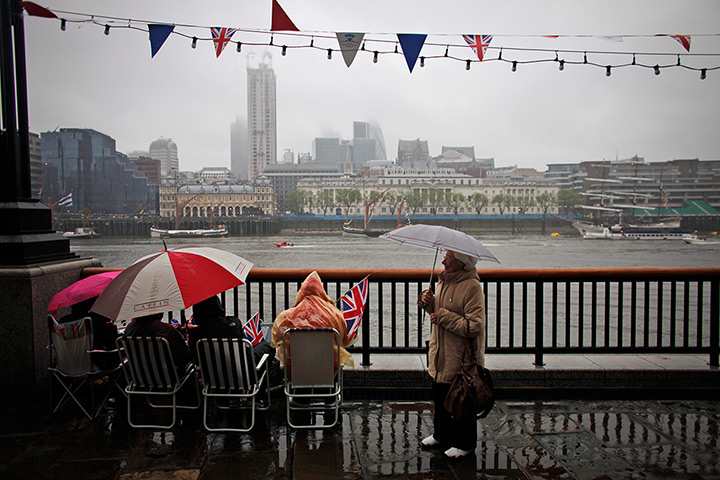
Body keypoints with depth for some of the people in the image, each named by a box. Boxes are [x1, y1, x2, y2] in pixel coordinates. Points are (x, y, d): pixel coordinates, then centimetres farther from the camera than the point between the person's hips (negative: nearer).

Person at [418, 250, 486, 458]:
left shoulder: (472, 287, -20)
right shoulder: (444, 280, 7)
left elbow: (474, 326, -26)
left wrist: (443, 317, -23)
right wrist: (428, 301, 0)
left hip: (461, 358, -8)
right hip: (441, 354, 8)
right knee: (440, 397, 20)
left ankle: (464, 443, 27)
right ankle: (441, 435, 40)